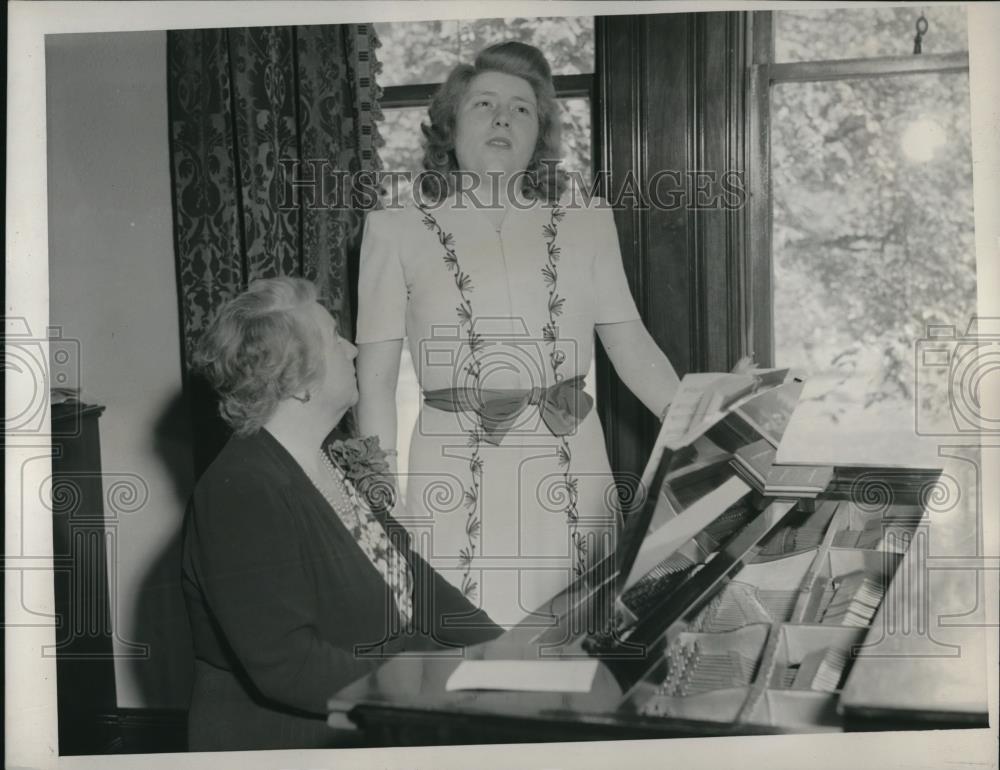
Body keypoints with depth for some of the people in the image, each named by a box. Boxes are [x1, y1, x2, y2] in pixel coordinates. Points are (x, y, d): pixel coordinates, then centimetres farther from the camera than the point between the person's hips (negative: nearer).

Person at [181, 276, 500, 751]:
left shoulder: (328, 463, 10)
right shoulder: (241, 494, -20)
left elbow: (408, 575, 14)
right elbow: (285, 666, -25)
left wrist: (498, 647, 3)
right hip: (295, 738, -8)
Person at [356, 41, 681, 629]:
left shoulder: (585, 223, 9)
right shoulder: (396, 230, 3)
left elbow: (631, 344, 7)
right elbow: (377, 375, 2)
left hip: (573, 470, 2)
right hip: (456, 472, -2)